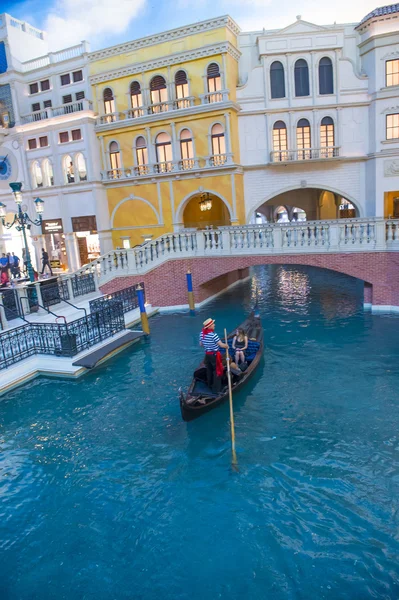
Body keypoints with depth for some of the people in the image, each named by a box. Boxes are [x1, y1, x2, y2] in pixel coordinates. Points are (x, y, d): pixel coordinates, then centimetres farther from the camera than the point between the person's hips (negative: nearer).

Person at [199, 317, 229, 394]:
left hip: (207, 355, 7)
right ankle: (216, 389, 7)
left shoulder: (202, 333, -2)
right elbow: (221, 345, -22)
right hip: (214, 355, -7)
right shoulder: (213, 335, -25)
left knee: (209, 370, 21)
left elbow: (201, 344, 10)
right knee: (217, 371, 4)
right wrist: (227, 346, -3)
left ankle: (210, 385, 36)